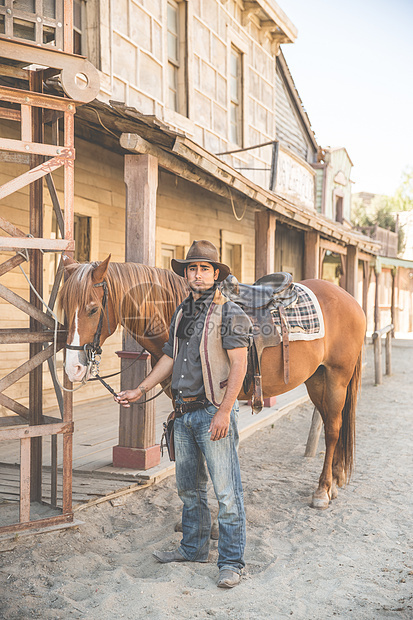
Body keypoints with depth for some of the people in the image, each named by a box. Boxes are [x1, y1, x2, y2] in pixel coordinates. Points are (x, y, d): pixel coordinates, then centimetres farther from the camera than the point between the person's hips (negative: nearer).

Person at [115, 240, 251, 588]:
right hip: (184, 412, 8)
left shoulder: (230, 314, -9)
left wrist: (224, 412, -20)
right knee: (189, 487, 18)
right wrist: (140, 390, 14)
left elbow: (239, 365, -14)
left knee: (226, 491, -2)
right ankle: (194, 549, 33)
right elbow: (170, 358, 19)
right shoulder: (182, 314, 12)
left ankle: (232, 562, 10)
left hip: (214, 412, -7)